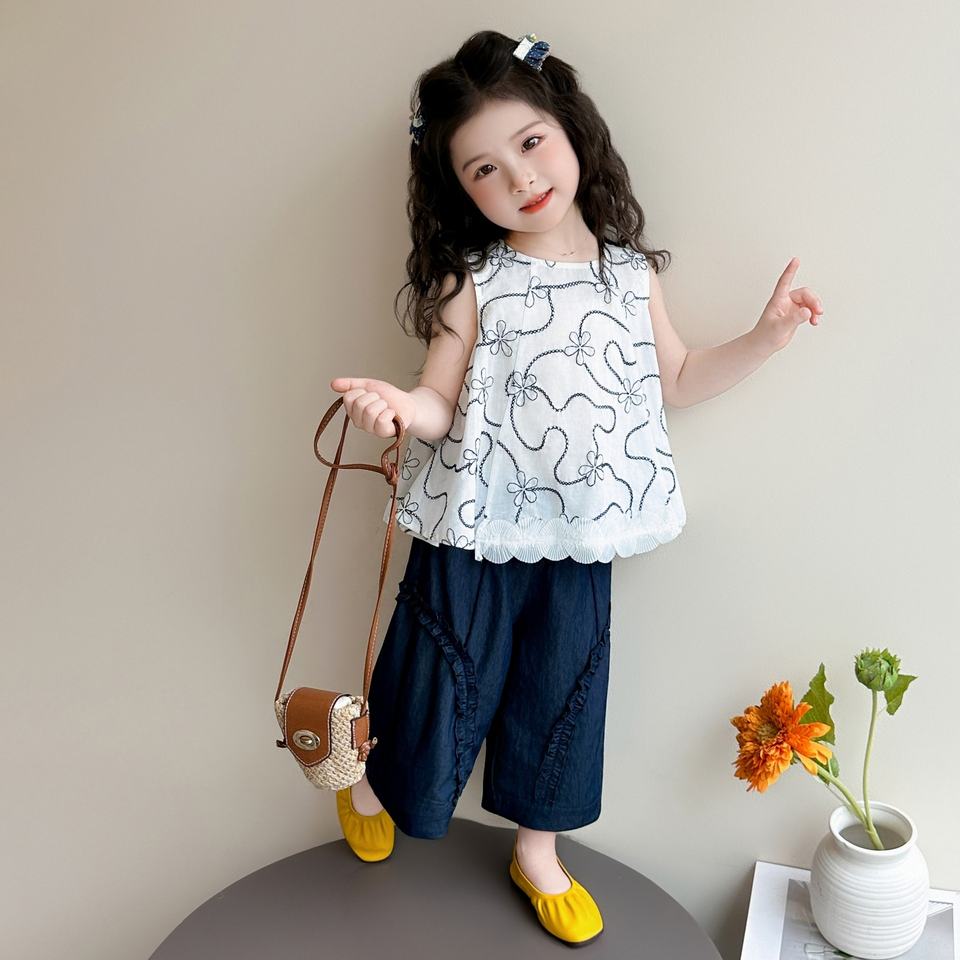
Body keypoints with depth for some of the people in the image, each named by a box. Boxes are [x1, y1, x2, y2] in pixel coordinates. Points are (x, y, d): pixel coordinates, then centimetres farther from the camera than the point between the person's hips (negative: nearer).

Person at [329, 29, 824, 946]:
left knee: (561, 691, 15)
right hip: (476, 528, -3)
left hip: (580, 536, 3)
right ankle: (375, 780, 44)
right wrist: (399, 405, -31)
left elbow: (676, 380, 13)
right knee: (444, 678, 11)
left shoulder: (630, 273, 3)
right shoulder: (473, 283, -9)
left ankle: (537, 851, 38)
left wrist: (764, 337, 5)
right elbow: (442, 404, -10)